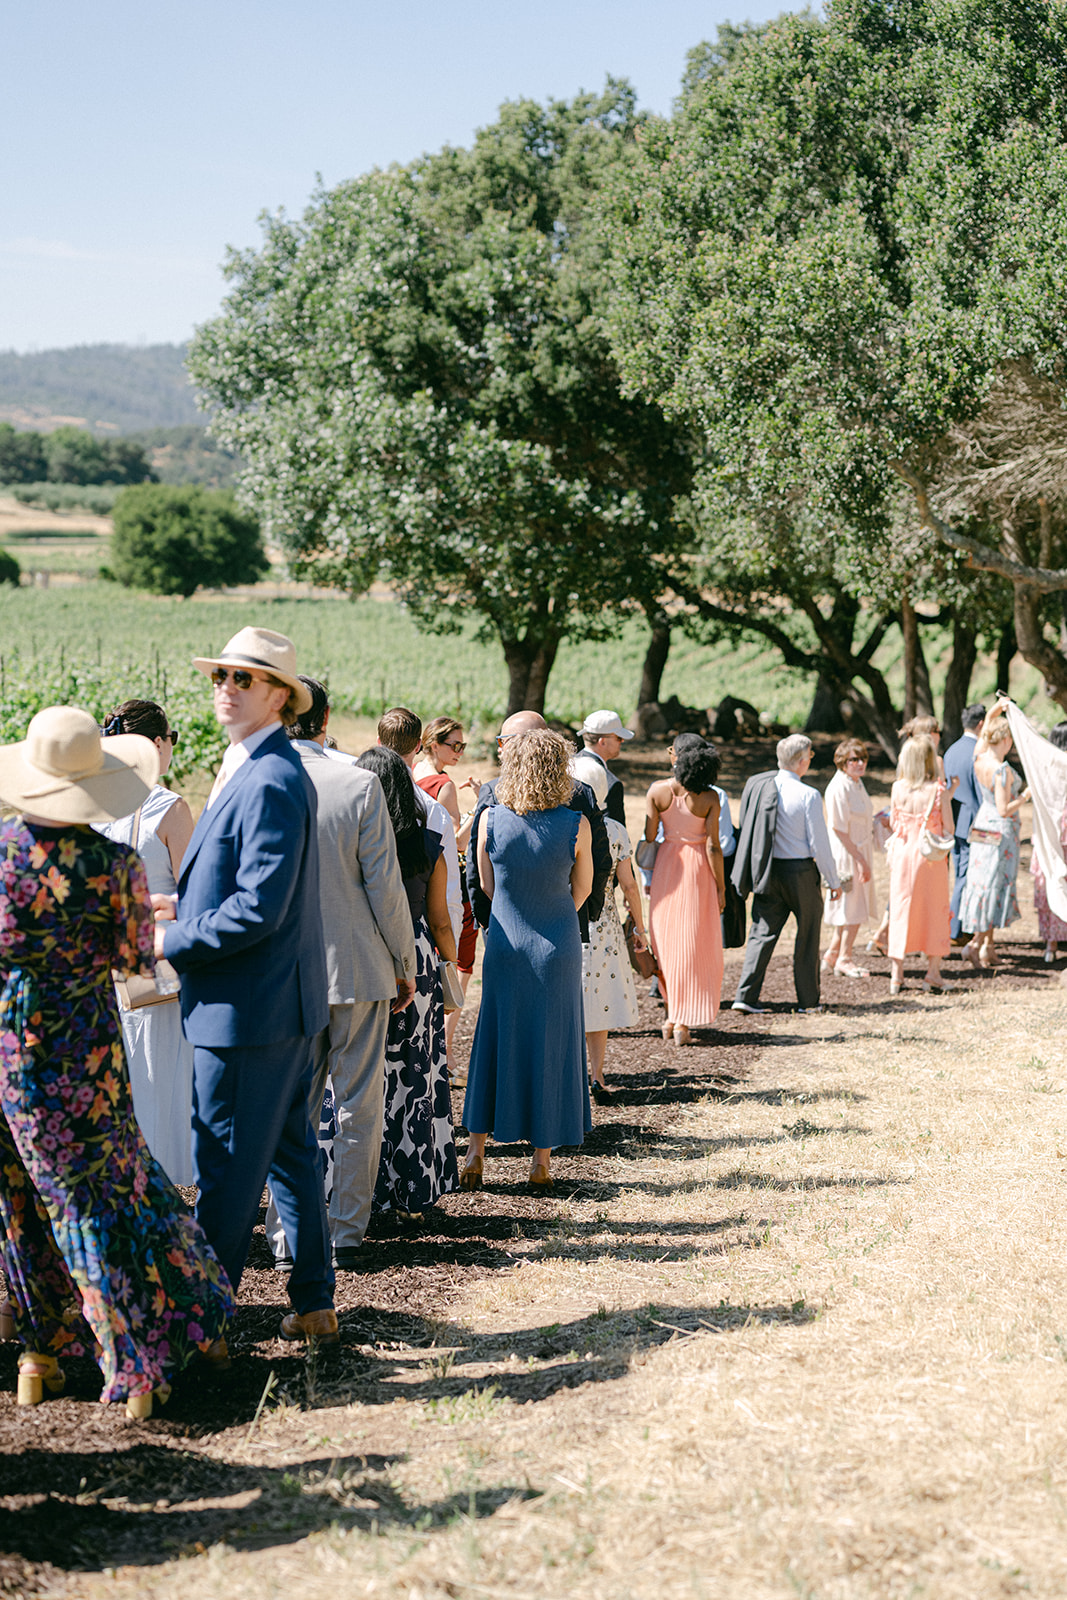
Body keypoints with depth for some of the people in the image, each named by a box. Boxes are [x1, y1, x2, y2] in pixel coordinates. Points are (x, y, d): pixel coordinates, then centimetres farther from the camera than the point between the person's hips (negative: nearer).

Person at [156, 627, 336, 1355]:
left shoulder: (270, 782, -20)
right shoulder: (259, 770, 13)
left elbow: (257, 910, -24)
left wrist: (169, 940, -15)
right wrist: (184, 906, 10)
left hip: (248, 1009, -11)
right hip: (287, 1002, 11)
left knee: (226, 1173, -2)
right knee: (291, 1152, 17)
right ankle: (315, 1303, 28)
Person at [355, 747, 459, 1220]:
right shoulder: (429, 846, -2)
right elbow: (440, 923, 3)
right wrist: (453, 969, 18)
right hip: (416, 968, 2)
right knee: (415, 1077, 10)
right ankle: (413, 1197, 16)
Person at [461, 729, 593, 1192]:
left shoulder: (491, 819, -9)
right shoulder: (576, 825, -11)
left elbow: (486, 885, 3)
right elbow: (581, 890, 3)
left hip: (505, 945, 1)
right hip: (558, 946, -1)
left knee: (495, 1043, 12)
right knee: (551, 1046, 8)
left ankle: (477, 1150, 12)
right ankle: (541, 1162, 12)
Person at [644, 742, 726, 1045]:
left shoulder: (657, 791, -7)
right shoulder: (709, 798, -12)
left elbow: (649, 838, -4)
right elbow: (713, 846, -10)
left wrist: (648, 880, 7)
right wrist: (720, 886, 0)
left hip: (665, 864, 2)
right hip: (698, 867, -2)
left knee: (665, 942, 15)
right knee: (693, 945, 4)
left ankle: (670, 1016, 20)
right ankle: (683, 1023, 2)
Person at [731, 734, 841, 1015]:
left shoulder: (758, 786, 0)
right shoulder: (808, 796, -15)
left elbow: (748, 832, 9)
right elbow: (819, 844, -12)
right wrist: (834, 881, -1)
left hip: (768, 871, 4)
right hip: (801, 871, -4)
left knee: (762, 932, 8)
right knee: (807, 936, 10)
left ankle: (745, 995, -1)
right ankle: (808, 1000, 17)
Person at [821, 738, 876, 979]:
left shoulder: (857, 783, 10)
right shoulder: (839, 788, -20)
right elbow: (839, 829, -21)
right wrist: (859, 860, -20)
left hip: (860, 853, 9)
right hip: (845, 854, -9)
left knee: (855, 908, 14)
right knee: (852, 907, -1)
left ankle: (832, 955, 23)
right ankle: (843, 960, 11)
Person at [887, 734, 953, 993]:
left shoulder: (897, 788, -5)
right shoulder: (938, 790, -12)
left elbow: (893, 824, 5)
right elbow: (948, 829, -7)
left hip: (903, 853, 2)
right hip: (932, 856, -2)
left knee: (900, 910, 9)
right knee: (934, 913, 9)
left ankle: (896, 975, 10)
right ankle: (933, 975, 10)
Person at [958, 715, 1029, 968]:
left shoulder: (979, 760, -3)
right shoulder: (1002, 771, -24)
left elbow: (983, 734, 18)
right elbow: (1004, 810, -24)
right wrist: (1027, 795, -13)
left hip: (983, 824, 8)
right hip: (1001, 832, -8)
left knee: (982, 883, 12)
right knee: (994, 885, -1)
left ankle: (987, 946, 17)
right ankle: (976, 943, -3)